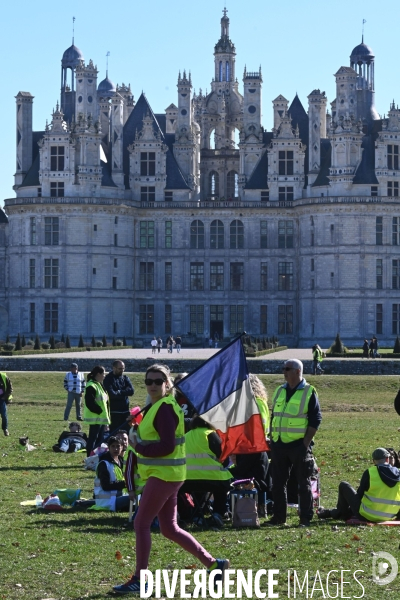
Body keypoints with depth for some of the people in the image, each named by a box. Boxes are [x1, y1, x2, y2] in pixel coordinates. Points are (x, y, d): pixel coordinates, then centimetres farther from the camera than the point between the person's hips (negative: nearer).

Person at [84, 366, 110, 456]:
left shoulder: (100, 385, 17)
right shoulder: (91, 386, -15)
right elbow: (90, 402, -23)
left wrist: (106, 414, 13)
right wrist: (99, 411, -19)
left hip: (102, 417, 10)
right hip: (96, 417, -10)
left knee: (100, 438, 13)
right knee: (93, 438, -6)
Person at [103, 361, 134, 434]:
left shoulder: (125, 378, 11)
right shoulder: (108, 379, -3)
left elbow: (131, 391, -3)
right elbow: (112, 394, -17)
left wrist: (119, 392, -11)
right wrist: (124, 392, -5)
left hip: (125, 410, 5)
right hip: (114, 411, -5)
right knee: (114, 432, -1)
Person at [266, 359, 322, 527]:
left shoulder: (309, 392, -4)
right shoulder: (279, 391, 14)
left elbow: (315, 420, -8)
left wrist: (306, 443, -13)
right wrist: (272, 439, 10)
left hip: (299, 445, -6)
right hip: (279, 444, 6)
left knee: (303, 483, -1)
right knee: (278, 483, 8)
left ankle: (305, 519, 4)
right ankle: (279, 517, 17)